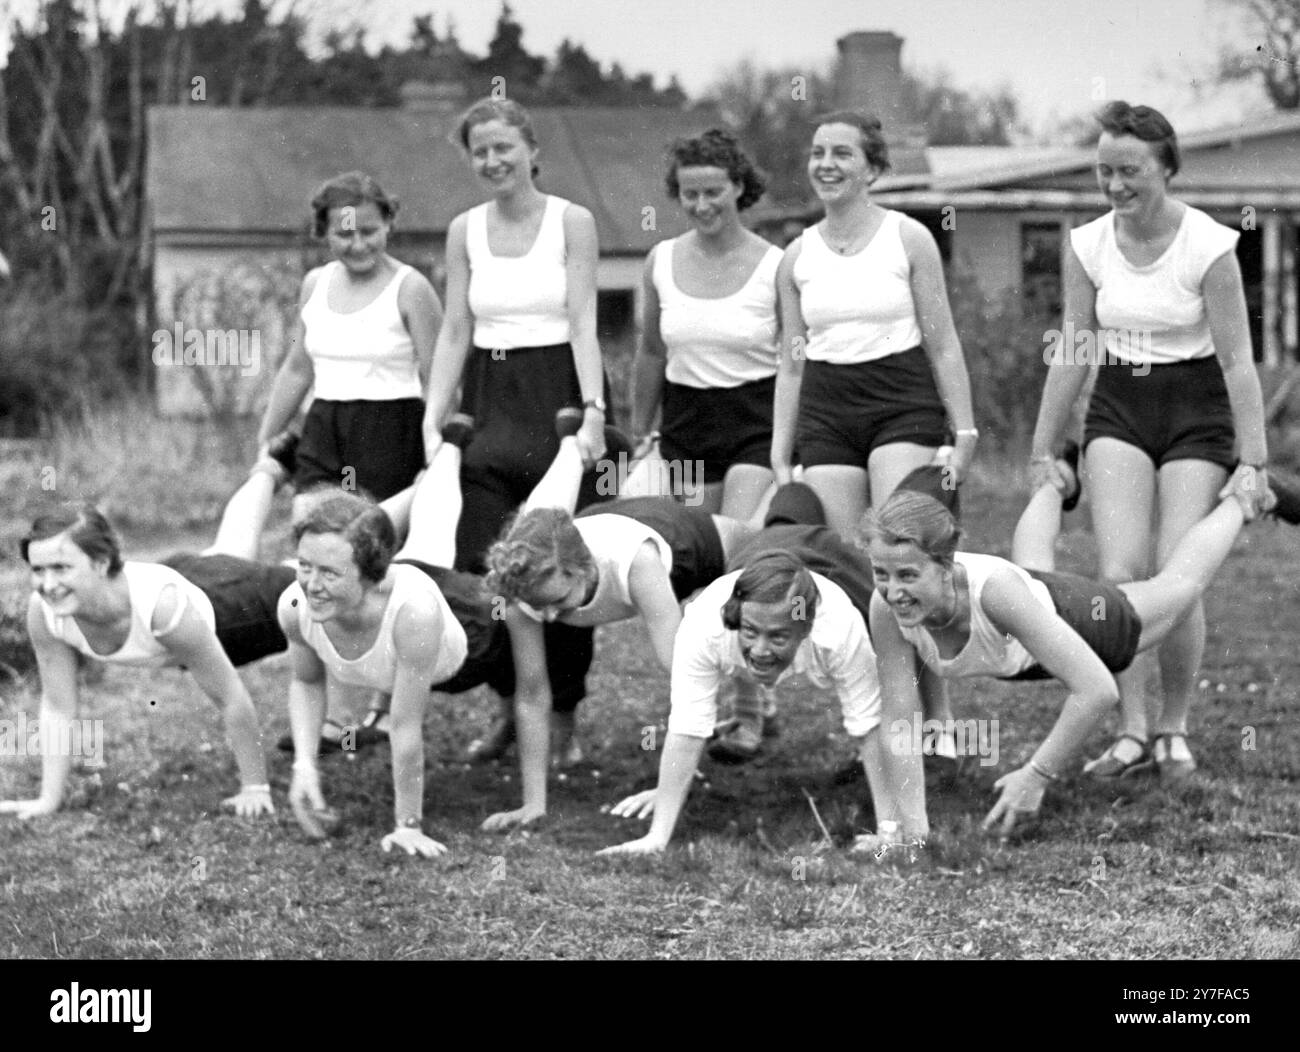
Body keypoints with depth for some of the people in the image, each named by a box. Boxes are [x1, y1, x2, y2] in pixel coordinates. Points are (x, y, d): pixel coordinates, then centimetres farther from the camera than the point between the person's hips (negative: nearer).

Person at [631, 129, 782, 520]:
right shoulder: (661, 260, 4)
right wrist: (640, 430, 20)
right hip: (686, 420, 4)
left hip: (757, 419, -4)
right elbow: (651, 353, 16)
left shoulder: (774, 266, -7)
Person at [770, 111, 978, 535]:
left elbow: (943, 347, 2)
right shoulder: (796, 257, 9)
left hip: (904, 405, -3)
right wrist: (780, 456, 10)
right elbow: (791, 366, 13)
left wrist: (964, 432, -4)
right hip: (825, 414, 3)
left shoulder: (908, 238, 1)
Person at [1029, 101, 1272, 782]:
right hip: (1117, 409, 3)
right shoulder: (1086, 246, -2)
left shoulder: (1207, 246, -14)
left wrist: (1252, 462, -15)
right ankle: (1131, 732, -10)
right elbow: (1072, 351, 6)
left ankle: (1174, 728, 8)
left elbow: (1237, 359, -12)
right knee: (1119, 572, -14)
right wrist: (1042, 451, 7)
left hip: (1197, 411, -3)